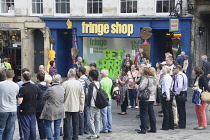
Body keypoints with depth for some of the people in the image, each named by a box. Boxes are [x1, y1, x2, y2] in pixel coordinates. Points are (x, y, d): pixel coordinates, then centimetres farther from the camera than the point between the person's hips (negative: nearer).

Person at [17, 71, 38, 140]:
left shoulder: (22, 89, -20)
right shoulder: (35, 87, 0)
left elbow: (19, 102, -22)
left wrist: (18, 97, -3)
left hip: (25, 112, -6)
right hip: (33, 111, 6)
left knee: (26, 129, 1)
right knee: (33, 128, 14)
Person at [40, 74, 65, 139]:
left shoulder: (50, 89, -17)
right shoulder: (62, 88, -1)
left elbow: (44, 97, -2)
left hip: (51, 111, -5)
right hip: (60, 111, 5)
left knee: (47, 126, 5)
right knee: (57, 127, 13)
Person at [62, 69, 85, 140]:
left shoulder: (65, 84, -10)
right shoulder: (79, 84, 0)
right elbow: (82, 96, 3)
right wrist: (81, 107, 10)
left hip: (67, 107, -3)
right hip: (76, 107, 3)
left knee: (67, 124, 4)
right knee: (75, 123, 10)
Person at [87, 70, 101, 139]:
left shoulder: (91, 85, -14)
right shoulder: (99, 84, 7)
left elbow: (90, 95, -16)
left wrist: (88, 104, -8)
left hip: (92, 105, -7)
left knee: (91, 119, -2)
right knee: (97, 119, 12)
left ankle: (93, 134, -4)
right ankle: (97, 133, 15)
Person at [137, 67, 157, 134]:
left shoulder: (146, 80, -17)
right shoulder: (154, 80, 8)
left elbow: (141, 88, -22)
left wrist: (137, 87, -3)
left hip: (145, 99, -8)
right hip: (152, 98, 8)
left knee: (144, 114, -2)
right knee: (151, 113, 14)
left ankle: (143, 129, 0)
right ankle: (153, 128, 18)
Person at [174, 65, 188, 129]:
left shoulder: (179, 75, -18)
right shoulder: (184, 75, 13)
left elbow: (179, 86, -26)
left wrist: (177, 93, -13)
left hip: (180, 94, -10)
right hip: (184, 92, 10)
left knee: (180, 110, -5)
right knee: (183, 109, 15)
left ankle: (181, 125, -1)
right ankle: (183, 124, 22)